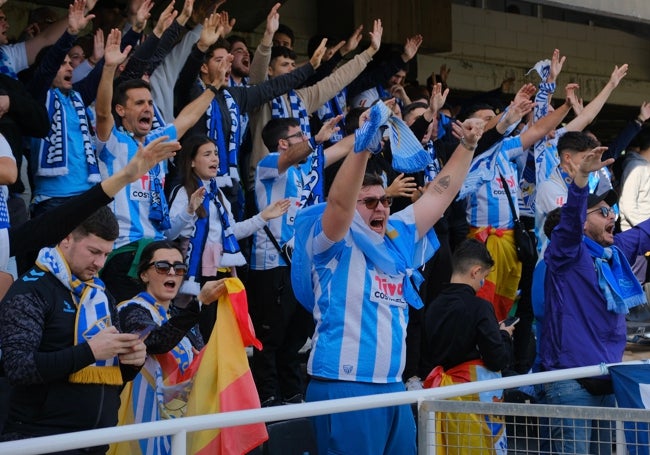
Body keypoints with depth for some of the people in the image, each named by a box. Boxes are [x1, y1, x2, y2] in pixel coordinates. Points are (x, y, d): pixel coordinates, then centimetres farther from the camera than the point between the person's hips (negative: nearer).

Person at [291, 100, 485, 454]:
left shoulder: (399, 238, 15)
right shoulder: (335, 241, -5)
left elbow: (439, 194, 18)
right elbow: (338, 201, -24)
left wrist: (467, 146, 13)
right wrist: (363, 145, -36)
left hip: (392, 385, 8)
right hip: (344, 387, -8)